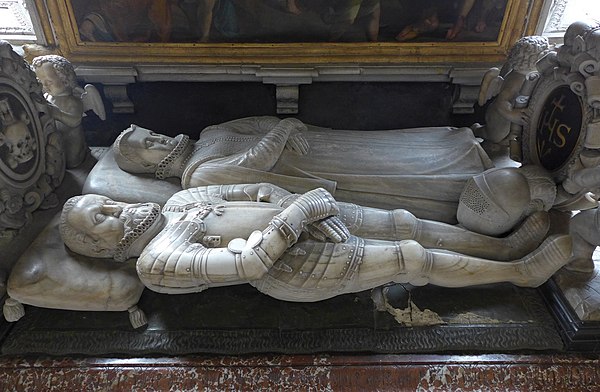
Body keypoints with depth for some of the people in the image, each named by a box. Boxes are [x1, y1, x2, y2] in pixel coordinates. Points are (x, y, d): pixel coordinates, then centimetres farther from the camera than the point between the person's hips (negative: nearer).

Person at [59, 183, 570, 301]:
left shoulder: (179, 200, 12)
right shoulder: (155, 264, -12)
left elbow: (257, 190, 14)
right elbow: (251, 264, -23)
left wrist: (291, 200, -4)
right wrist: (299, 210, -18)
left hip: (305, 215, 8)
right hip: (296, 265, -7)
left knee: (407, 224, 6)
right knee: (415, 259, -4)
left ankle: (503, 243, 24)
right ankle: (521, 271, 15)